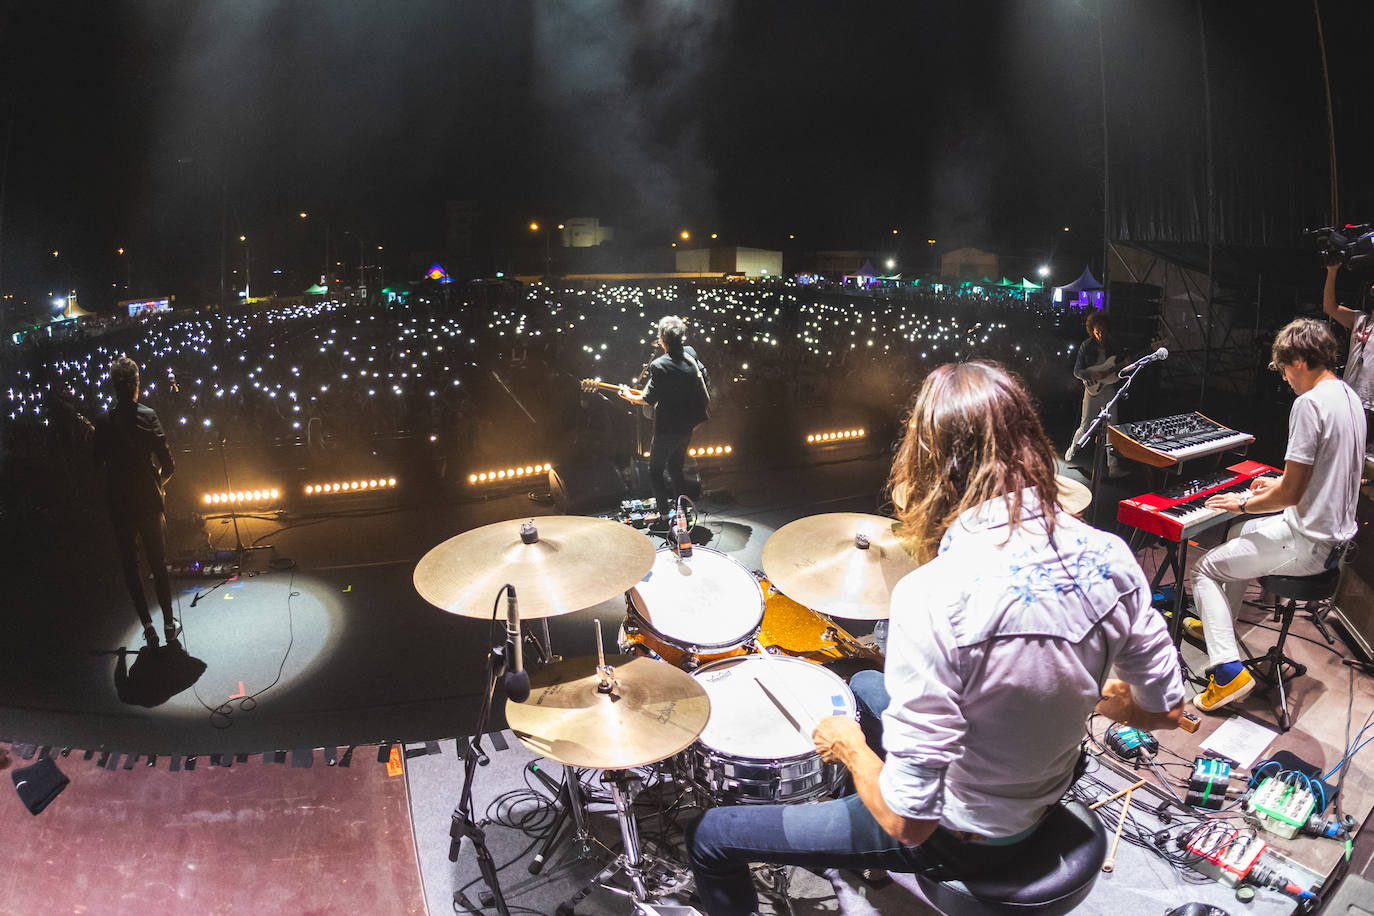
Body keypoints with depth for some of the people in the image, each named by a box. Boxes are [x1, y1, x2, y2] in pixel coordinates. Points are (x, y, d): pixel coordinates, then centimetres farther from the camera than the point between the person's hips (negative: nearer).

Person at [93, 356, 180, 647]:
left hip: (119, 505, 1)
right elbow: (167, 462, -11)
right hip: (149, 501, -1)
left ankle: (148, 625, 7)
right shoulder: (148, 416, -9)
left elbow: (98, 460, 8)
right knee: (159, 564, 11)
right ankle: (169, 623, 15)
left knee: (130, 567, 10)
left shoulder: (104, 422, -2)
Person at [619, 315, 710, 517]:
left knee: (655, 470, 9)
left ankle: (666, 511, 7)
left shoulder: (659, 365, -21)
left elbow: (649, 399, -18)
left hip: (667, 430, -7)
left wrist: (629, 396, 0)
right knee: (677, 468, 23)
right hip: (687, 427, 7)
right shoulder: (690, 355, -1)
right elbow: (705, 379, 13)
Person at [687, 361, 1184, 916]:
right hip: (1043, 803, 7)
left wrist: (850, 748, -12)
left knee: (712, 838, 7)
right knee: (864, 684, 32)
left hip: (959, 838, -7)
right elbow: (1165, 709, -1)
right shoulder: (1109, 557, -16)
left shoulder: (935, 598, -36)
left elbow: (908, 821, -31)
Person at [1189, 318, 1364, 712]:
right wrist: (1280, 482, 25)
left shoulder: (1309, 403, -24)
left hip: (1308, 544, -10)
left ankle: (1228, 672, -9)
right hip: (1336, 534, 10)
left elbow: (1291, 494, -23)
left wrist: (1244, 502, -7)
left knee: (1206, 569, -2)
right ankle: (1217, 623, 43)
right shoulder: (1349, 396, 8)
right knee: (1241, 534, 31)